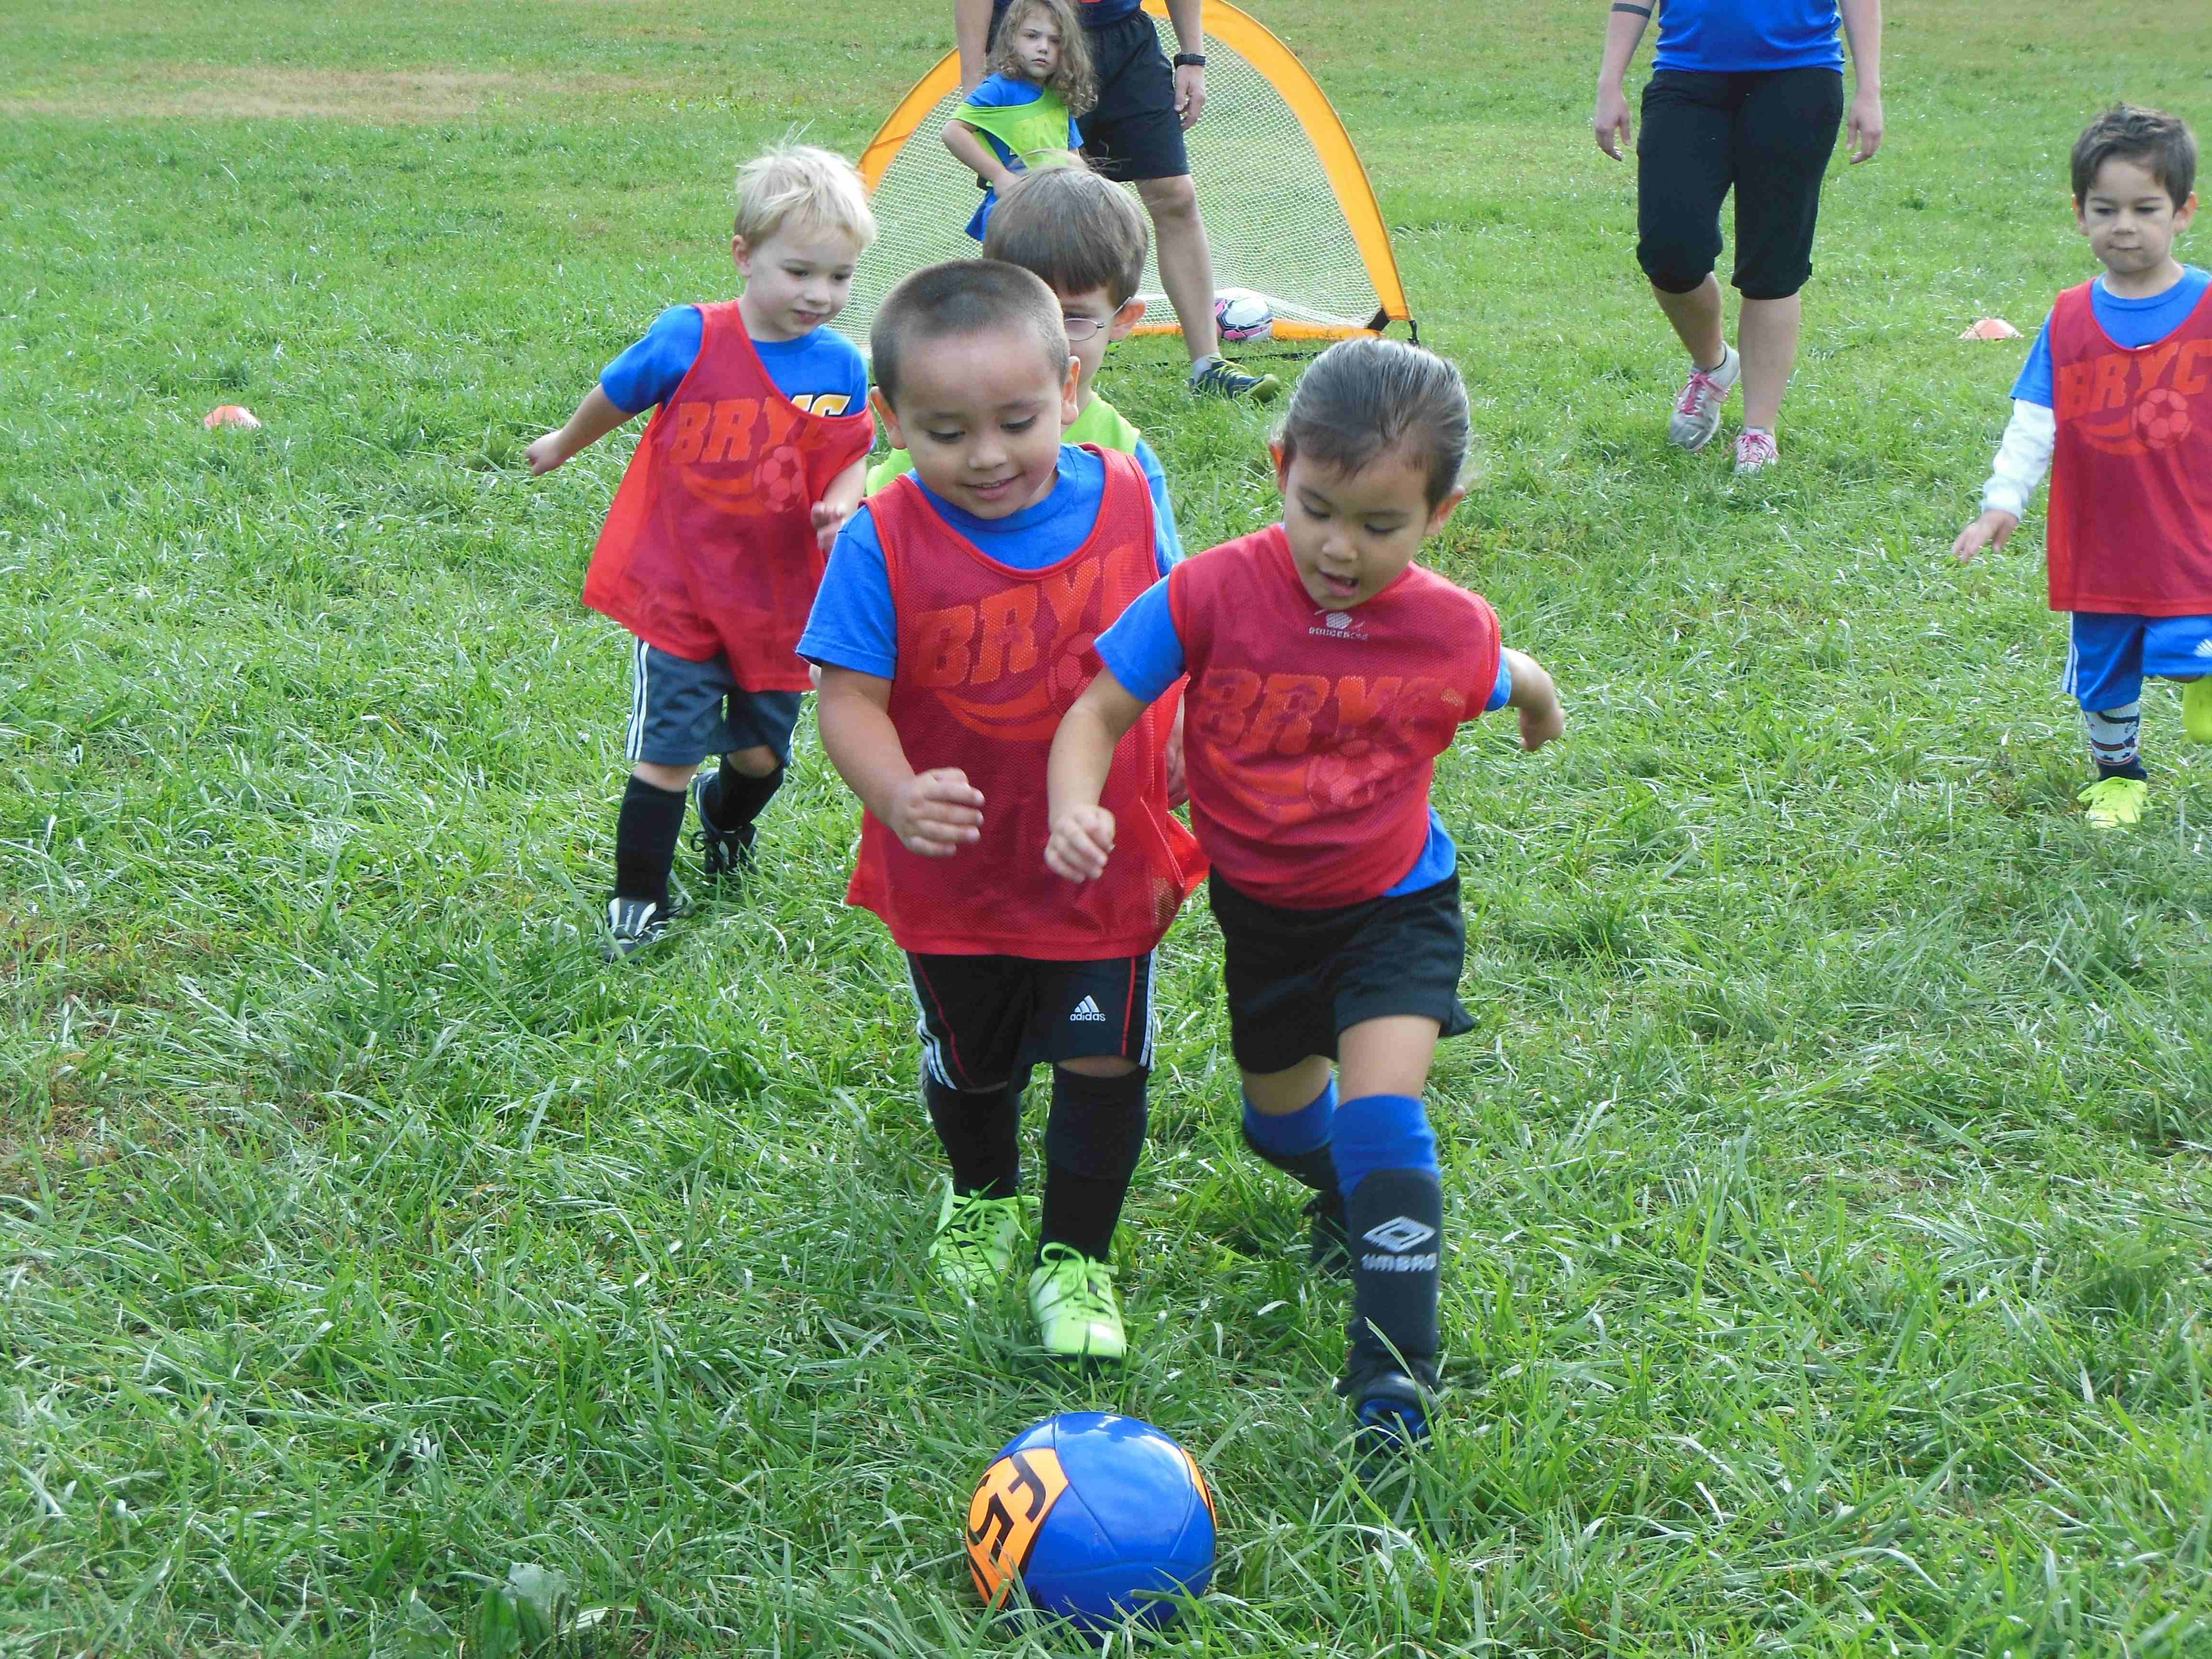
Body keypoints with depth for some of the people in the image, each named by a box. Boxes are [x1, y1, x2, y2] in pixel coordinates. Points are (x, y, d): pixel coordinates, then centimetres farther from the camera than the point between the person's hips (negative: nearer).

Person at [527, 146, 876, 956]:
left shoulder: (840, 367, -6)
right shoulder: (690, 339, -13)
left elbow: (854, 457, 7)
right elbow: (615, 396, 6)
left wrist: (844, 500, -16)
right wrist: (563, 446, 24)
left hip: (779, 600, 3)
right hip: (679, 592, -3)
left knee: (762, 750, 16)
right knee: (668, 752, -5)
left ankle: (728, 819, 51)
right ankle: (637, 900, 12)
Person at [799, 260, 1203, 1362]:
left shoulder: (1122, 497, -12)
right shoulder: (883, 543, -20)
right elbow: (850, 695, -22)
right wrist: (895, 796, -40)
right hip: (955, 869, 0)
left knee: (1103, 1064, 4)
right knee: (974, 1062, 21)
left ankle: (1078, 1258, 26)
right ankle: (981, 1199, 52)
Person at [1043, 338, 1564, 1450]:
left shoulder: (1452, 634, -17)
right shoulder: (1212, 596, -21)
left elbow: (1516, 683, 7)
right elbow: (1100, 711, -17)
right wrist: (1076, 809, -35)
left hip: (1395, 907, -2)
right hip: (1262, 908, 2)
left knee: (1379, 1110, -21)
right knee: (1282, 1123, 21)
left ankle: (1395, 1359, -13)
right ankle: (1350, 1188, 57)